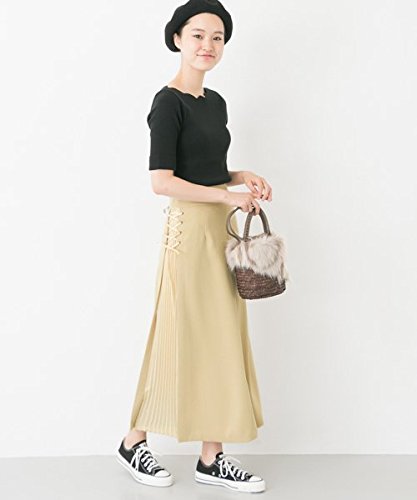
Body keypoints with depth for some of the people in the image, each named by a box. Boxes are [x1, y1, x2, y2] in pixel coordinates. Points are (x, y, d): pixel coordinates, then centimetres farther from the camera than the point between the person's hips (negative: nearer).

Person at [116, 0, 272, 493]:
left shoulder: (216, 101, 14)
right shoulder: (169, 102, -11)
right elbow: (162, 181, -18)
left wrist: (242, 176, 5)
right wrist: (227, 195, -16)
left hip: (220, 229, 8)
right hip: (189, 229, -8)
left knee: (223, 339, 9)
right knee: (182, 339, 0)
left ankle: (212, 456, 18)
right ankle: (134, 443, 19)